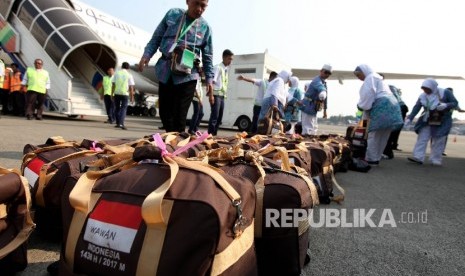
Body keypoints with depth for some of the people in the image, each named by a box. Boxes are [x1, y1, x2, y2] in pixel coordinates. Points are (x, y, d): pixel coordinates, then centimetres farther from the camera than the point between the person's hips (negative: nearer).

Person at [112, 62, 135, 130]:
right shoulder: (129, 75, 0)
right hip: (125, 94, -2)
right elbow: (131, 87, -3)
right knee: (123, 108, 0)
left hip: (117, 93, 2)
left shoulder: (116, 73, 5)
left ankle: (118, 123, 19)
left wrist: (112, 94, 8)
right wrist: (132, 96, 2)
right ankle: (121, 123, -13)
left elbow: (113, 85, 3)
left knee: (117, 108, 14)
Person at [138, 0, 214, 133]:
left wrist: (209, 79, -2)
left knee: (179, 116, -6)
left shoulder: (205, 27, 3)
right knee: (164, 113, 8)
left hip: (187, 75, -2)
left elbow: (208, 57, 6)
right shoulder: (172, 14, 7)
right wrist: (147, 54, -3)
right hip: (165, 72, 3)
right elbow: (156, 37, 11)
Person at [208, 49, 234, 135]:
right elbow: (212, 81, -16)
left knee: (219, 117, 9)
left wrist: (225, 93, 12)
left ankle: (214, 134, 15)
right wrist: (211, 94, -23)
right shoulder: (218, 67, -6)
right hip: (216, 95, -8)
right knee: (214, 116, -11)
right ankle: (210, 134, -8)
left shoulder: (226, 69, 18)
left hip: (223, 96, 8)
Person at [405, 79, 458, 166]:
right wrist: (409, 118, -16)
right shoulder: (422, 96, -4)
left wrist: (446, 105, -27)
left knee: (438, 141, 3)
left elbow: (455, 103, -7)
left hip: (442, 122, -2)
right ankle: (418, 157, -7)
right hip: (427, 122, 3)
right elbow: (416, 108, -7)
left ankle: (436, 159, 10)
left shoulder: (445, 93, -11)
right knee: (422, 138, -5)